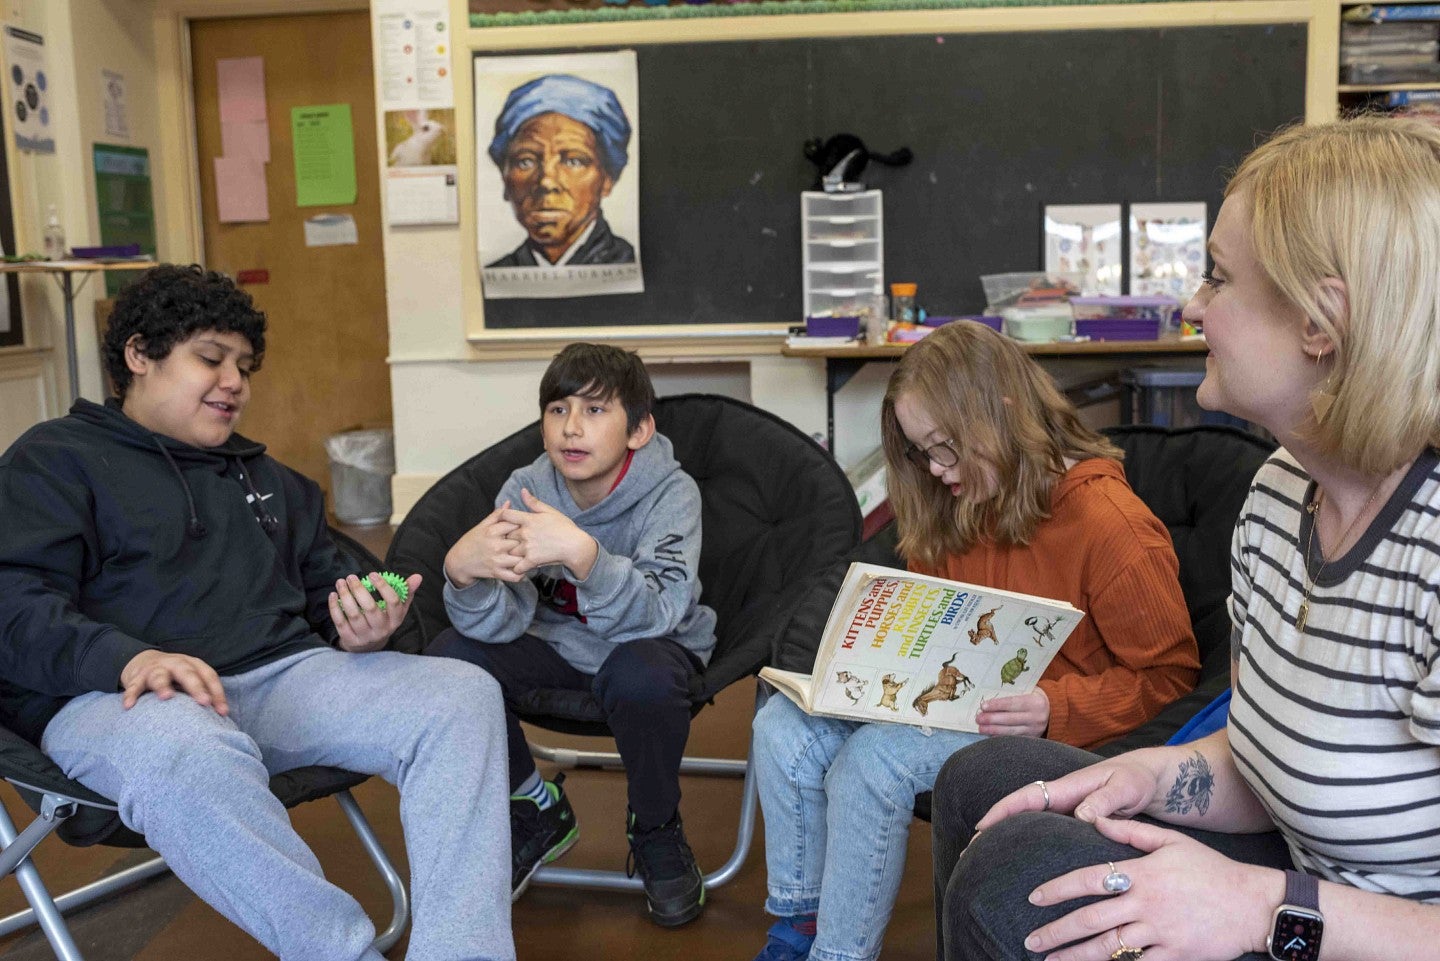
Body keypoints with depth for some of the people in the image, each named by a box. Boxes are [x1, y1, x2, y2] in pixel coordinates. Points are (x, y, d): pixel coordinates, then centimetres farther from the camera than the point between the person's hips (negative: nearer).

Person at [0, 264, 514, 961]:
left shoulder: (272, 481, 29)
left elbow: (325, 598, 28)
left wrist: (356, 633, 2)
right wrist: (128, 658, -24)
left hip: (284, 672, 5)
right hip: (120, 695, -5)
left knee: (463, 694, -21)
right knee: (190, 753, -42)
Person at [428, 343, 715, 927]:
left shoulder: (670, 493, -22)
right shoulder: (526, 489, -13)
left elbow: (655, 614, -37)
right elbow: (503, 624, -22)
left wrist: (581, 554, -54)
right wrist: (462, 571, -44)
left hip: (652, 644, -3)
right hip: (558, 643, 4)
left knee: (640, 676, -36)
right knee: (450, 659, -19)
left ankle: (656, 829, -5)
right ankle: (536, 812, 5)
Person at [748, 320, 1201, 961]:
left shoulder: (1110, 522, -16)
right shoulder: (961, 509, 9)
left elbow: (1169, 675, -13)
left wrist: (1054, 710, -25)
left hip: (1046, 728, -8)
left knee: (874, 757, -30)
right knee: (782, 726, -11)